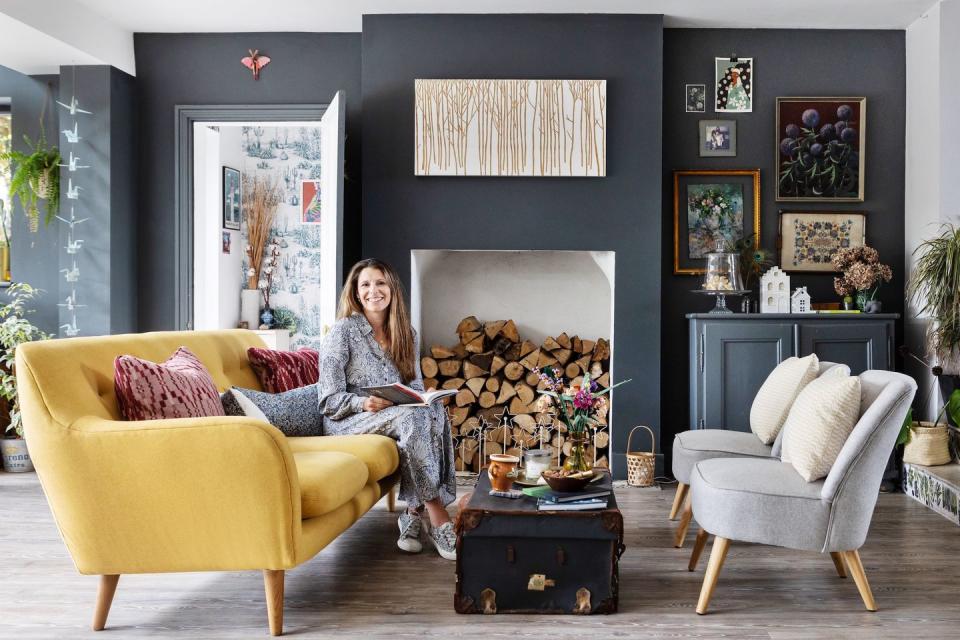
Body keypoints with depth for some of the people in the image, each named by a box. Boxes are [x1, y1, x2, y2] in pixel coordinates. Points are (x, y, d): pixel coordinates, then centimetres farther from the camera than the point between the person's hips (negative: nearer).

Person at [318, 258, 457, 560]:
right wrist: (364, 404, -28)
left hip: (397, 415, 5)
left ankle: (415, 512, -27)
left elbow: (416, 387, 12)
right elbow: (330, 400, -9)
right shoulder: (343, 331, -5)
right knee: (411, 417, -35)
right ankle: (437, 518, -32)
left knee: (435, 411, -29)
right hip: (348, 421, -5)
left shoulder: (406, 334, 11)